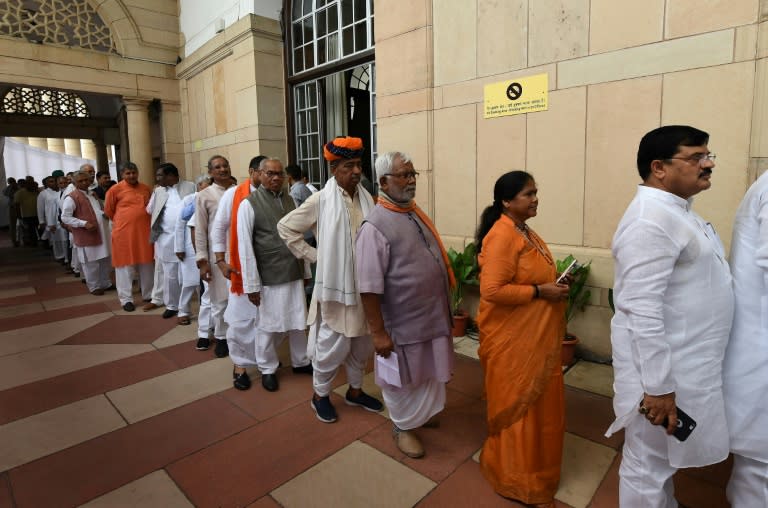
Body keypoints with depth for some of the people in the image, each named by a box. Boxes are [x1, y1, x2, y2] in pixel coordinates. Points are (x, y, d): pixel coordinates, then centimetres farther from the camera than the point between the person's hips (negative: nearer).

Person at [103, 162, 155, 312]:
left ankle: (148, 294, 24)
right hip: (123, 233, -4)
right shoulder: (115, 190, -5)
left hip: (144, 231, 4)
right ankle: (126, 299, 11)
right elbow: (108, 211, 5)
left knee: (146, 265, 11)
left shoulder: (146, 189, 7)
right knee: (125, 265, 3)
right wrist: (121, 221, 13)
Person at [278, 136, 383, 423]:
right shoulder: (321, 200, -9)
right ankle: (320, 395, 29)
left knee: (362, 343, 17)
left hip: (364, 285, 5)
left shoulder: (366, 199, 4)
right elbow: (286, 227, -2)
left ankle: (355, 391, 38)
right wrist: (313, 255, -5)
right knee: (332, 345, 5)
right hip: (335, 285, -5)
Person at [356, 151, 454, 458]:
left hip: (432, 314, 8)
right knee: (403, 379, 14)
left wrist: (444, 306, 17)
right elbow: (369, 287, -22)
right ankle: (403, 427, 38)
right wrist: (378, 332, -20)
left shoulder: (415, 213, 5)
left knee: (427, 374, 24)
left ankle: (421, 414, 49)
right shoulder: (375, 226, -21)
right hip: (403, 321, -8)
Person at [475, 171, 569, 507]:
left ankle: (531, 466, 44)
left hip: (535, 337, 10)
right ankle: (517, 479, 27)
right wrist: (540, 292, -22)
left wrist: (555, 284, 6)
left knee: (539, 404, 22)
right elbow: (492, 291, -28)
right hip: (511, 340, -10)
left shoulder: (525, 231, 10)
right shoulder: (502, 236, -21)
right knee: (517, 406, 6)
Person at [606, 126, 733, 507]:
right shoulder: (651, 219, -22)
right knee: (648, 465, 9)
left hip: (684, 362, 10)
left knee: (663, 459, 27)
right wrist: (658, 386, -24)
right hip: (663, 368, -10)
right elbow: (642, 310, -27)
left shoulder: (676, 210, 11)